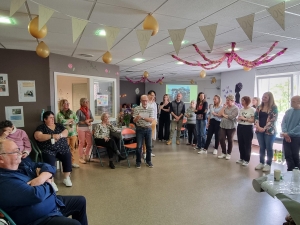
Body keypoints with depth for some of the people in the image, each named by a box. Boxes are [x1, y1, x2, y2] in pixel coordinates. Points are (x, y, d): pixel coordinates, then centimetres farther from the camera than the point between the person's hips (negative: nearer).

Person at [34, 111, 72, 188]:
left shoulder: (59, 125, 18)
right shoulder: (41, 127, 6)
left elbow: (66, 132, 6)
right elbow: (37, 136, -11)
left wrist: (59, 135, -16)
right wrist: (52, 136, -16)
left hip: (62, 148, 3)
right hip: (48, 150, -3)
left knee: (67, 156, -22)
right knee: (50, 160, -30)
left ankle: (66, 178, -8)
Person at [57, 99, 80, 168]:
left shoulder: (71, 112, 11)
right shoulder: (59, 114, -2)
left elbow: (77, 120, 0)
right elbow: (63, 122, -18)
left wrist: (68, 122, -10)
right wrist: (71, 119, -6)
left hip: (73, 133, 4)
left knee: (73, 148, 8)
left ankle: (73, 162, 18)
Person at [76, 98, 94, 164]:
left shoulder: (89, 110, 7)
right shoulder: (79, 111, -11)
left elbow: (92, 119, 7)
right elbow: (77, 121, -16)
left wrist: (88, 120, -12)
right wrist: (85, 122, -19)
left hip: (87, 128, 6)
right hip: (81, 128, -6)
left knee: (90, 143, 9)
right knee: (82, 143, 2)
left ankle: (86, 156, 28)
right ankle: (81, 158, 15)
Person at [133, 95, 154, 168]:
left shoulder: (151, 109, -1)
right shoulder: (137, 108, -4)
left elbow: (151, 120, -11)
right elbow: (134, 121, -5)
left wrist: (142, 117, -23)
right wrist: (137, 118, -29)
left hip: (148, 129, 2)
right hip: (139, 129, -1)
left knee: (149, 146, 8)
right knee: (139, 146, 1)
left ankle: (148, 161, 24)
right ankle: (138, 161, 16)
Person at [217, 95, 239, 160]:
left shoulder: (235, 108, -7)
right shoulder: (225, 107, 10)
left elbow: (232, 117, -20)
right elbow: (219, 115, 1)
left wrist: (224, 115, -6)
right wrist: (223, 107, -4)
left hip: (231, 127, -5)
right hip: (223, 126, 5)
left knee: (230, 140, 8)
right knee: (221, 139, 1)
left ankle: (229, 153, 23)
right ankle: (223, 153, 18)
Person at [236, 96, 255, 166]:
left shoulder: (252, 110, -8)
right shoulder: (241, 109, 13)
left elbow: (253, 120, -14)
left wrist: (245, 119, -16)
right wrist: (239, 118, -3)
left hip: (248, 128, -6)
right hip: (240, 127, 7)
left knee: (247, 144, 0)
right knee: (240, 143, 10)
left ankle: (246, 160, 10)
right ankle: (242, 158, 23)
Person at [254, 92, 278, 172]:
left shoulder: (274, 107, -5)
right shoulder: (259, 107, 9)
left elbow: (273, 119, -12)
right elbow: (256, 117, 5)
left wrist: (264, 128, -17)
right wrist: (258, 126, -11)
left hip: (269, 131, -4)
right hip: (259, 130, 4)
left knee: (269, 148, 4)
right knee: (261, 147, 12)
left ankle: (268, 164, 15)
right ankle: (261, 163, 23)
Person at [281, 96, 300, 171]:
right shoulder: (288, 111, 6)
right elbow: (283, 122, 2)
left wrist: (288, 133, -21)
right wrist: (285, 133, -14)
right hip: (286, 137, 4)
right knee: (288, 155, 7)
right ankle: (291, 170, 23)